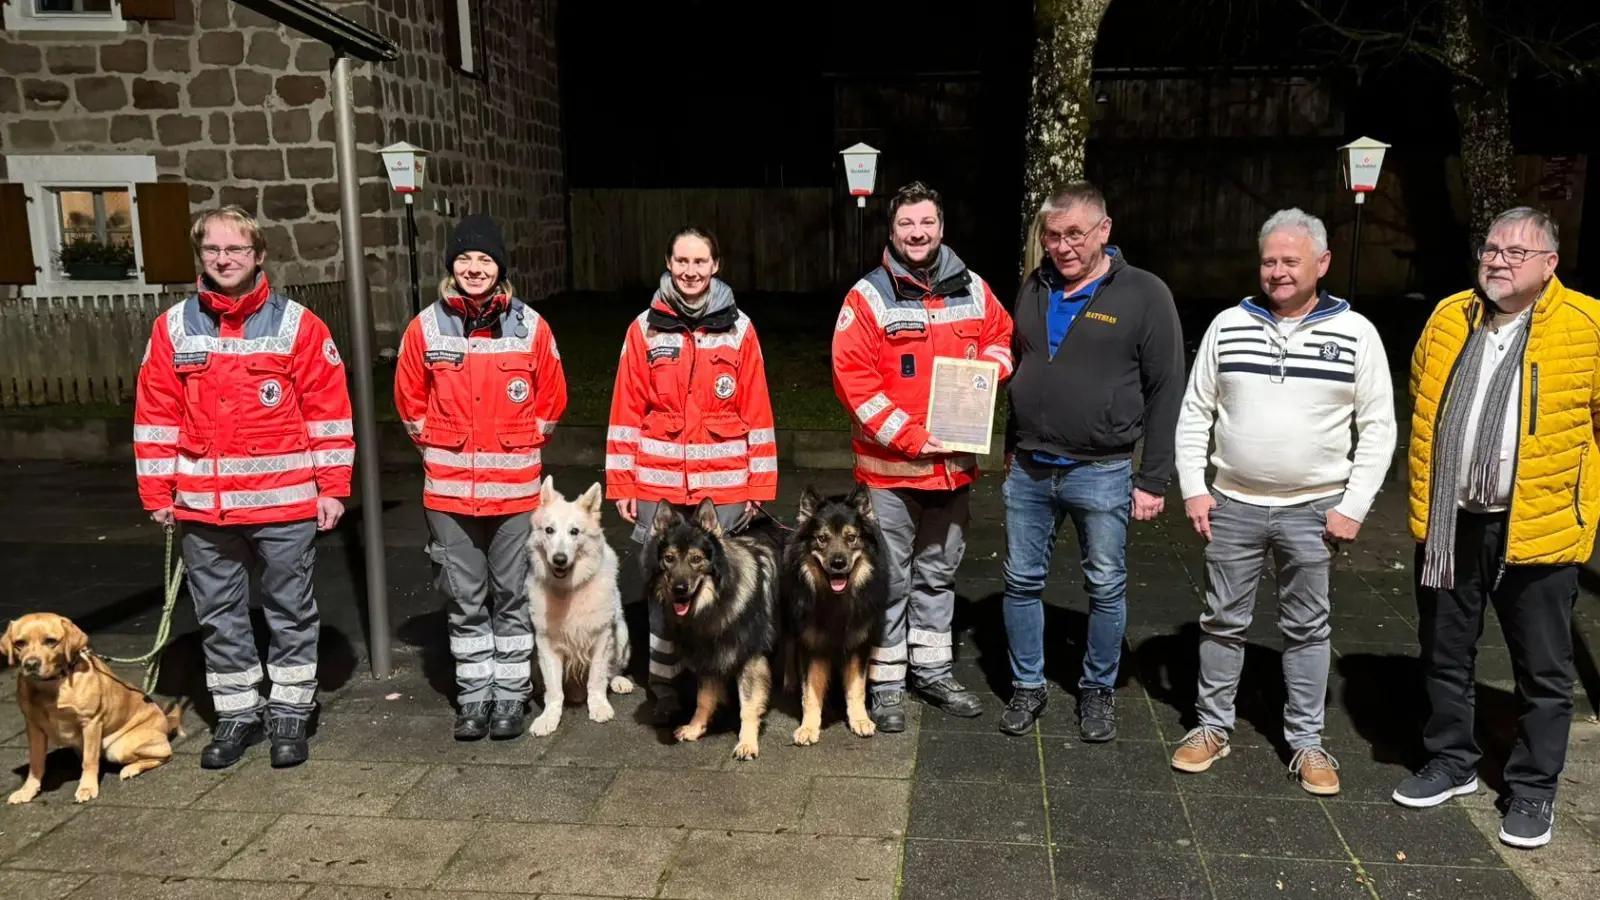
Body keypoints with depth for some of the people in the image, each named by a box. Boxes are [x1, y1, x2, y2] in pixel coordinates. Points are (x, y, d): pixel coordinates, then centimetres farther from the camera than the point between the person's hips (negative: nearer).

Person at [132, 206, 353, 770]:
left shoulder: (297, 325, -3)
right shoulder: (173, 328, 5)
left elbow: (328, 410, -3)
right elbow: (156, 415, 6)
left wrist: (331, 488, -6)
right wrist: (158, 493, 3)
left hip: (285, 503, -3)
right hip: (203, 507, 3)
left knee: (291, 612, 8)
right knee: (218, 616, 12)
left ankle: (290, 713, 22)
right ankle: (236, 713, 26)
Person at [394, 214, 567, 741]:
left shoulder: (530, 326, -2)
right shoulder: (426, 328, 0)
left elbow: (552, 398, 9)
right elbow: (410, 399, 12)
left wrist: (519, 446, 8)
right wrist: (440, 446, 10)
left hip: (515, 488, -1)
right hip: (448, 490, 1)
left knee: (511, 596, 8)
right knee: (465, 601, 10)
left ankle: (512, 695, 20)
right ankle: (474, 696, 23)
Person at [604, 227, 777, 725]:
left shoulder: (739, 328, 3)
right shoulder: (645, 329, 3)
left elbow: (757, 409, 3)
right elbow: (626, 411, 3)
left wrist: (760, 483, 1)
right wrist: (622, 484, 0)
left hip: (724, 484, 0)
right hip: (658, 484, 0)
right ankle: (664, 688, 21)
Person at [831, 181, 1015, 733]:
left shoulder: (972, 290, 5)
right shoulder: (868, 297, -9)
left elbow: (1002, 337, 18)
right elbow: (852, 379, -15)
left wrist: (987, 368, -7)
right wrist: (910, 437, -18)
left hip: (954, 463, 5)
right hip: (889, 465, -4)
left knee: (939, 573, 18)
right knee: (889, 579, 5)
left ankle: (933, 672, 34)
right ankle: (886, 682, 19)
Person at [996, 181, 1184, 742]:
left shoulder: (1144, 295, -7)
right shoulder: (1034, 289, 8)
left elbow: (1166, 392, -7)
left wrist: (1154, 480, -9)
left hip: (1102, 473, -4)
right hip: (1028, 470, 4)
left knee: (1106, 589, 9)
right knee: (1022, 581, 10)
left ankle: (1099, 690, 27)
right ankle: (1028, 686, 26)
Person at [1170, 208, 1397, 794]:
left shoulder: (1355, 333, -3)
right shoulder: (1228, 326, 1)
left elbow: (1378, 427, -1)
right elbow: (1194, 412, 5)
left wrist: (1354, 506, -7)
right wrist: (1192, 488, -2)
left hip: (1314, 510, -1)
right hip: (1233, 506, 1)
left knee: (1307, 628, 10)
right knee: (1223, 621, 10)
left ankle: (1306, 741, 23)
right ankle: (1213, 727, 24)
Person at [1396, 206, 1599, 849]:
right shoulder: (1448, 318, 5)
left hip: (1540, 527, -4)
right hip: (1448, 525, 4)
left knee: (1543, 672, 9)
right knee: (1445, 655, 16)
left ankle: (1533, 790, 25)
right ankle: (1452, 762, 34)